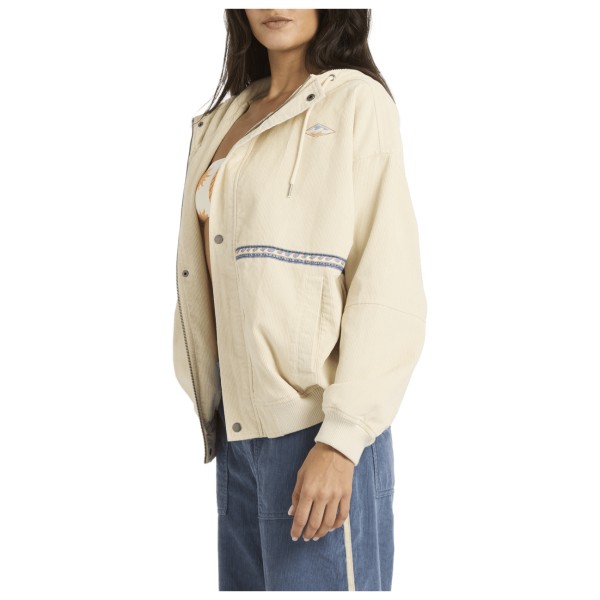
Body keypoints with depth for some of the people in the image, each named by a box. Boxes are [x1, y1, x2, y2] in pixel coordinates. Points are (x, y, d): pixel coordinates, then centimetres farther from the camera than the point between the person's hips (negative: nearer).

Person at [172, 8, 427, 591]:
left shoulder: (356, 101, -6)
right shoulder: (223, 117, 14)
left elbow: (388, 285, -12)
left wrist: (340, 439, -17)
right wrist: (203, 406, 12)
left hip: (313, 421, -6)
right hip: (236, 422, 6)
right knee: (245, 581, 15)